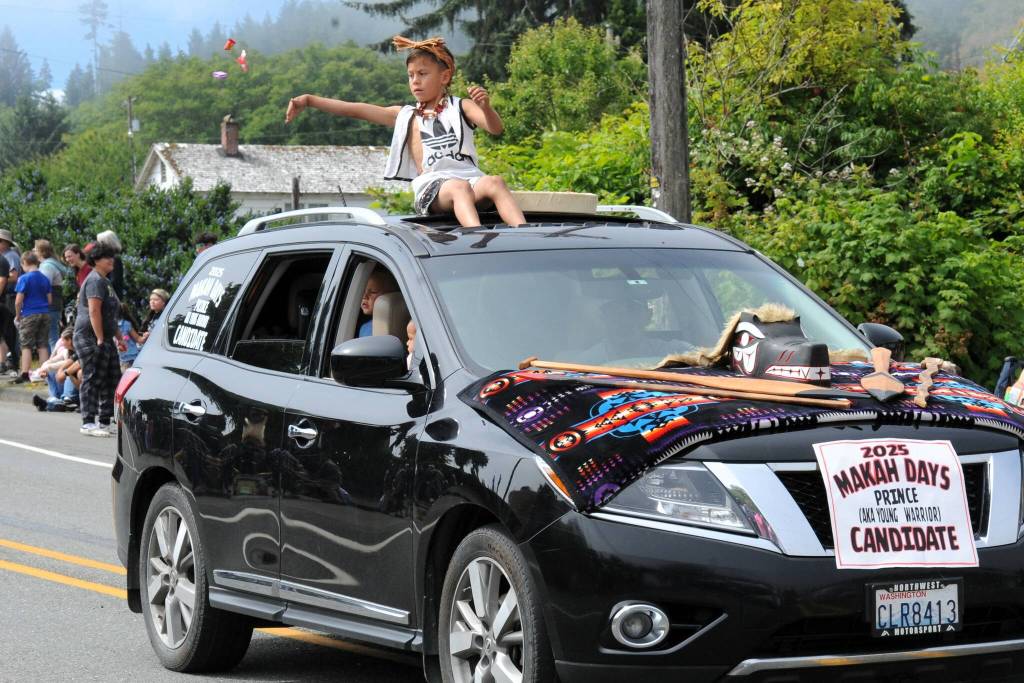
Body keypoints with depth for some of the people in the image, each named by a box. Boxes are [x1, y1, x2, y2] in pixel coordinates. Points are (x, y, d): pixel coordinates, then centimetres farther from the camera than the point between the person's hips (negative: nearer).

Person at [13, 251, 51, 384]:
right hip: (44, 314, 5)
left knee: (26, 346, 0)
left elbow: (19, 301, -12)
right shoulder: (45, 278, 7)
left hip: (29, 315, -5)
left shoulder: (24, 278, -11)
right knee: (43, 345, 10)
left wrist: (17, 315, 0)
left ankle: (25, 374, -4)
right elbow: (49, 299, 11)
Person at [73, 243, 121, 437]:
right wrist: (100, 339, -24)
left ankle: (105, 421, 13)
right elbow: (94, 311, -21)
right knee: (93, 380, -9)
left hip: (104, 339, 11)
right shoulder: (95, 280, -13)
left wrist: (118, 338, 27)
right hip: (90, 338, -11)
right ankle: (88, 423, -8)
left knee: (111, 379, 9)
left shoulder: (105, 282, 21)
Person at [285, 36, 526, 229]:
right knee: (459, 188, -37)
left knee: (494, 182, -35)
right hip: (431, 187, 0)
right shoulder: (406, 117, 25)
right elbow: (354, 110, 22)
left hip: (469, 178, 0)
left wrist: (485, 106, -20)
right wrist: (309, 100, 17)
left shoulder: (460, 108, 19)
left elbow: (496, 129, 3)